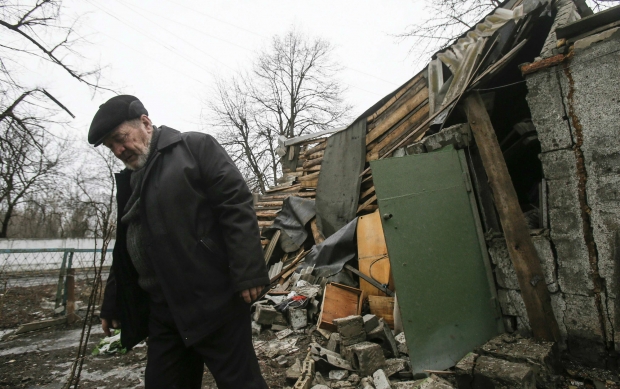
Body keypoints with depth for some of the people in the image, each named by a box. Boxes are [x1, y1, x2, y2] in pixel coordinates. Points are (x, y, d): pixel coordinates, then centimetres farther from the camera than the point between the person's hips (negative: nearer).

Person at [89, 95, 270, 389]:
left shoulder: (195, 147, -3)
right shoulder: (129, 182, 19)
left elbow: (236, 205, -14)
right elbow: (125, 250, 25)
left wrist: (247, 274, -20)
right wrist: (113, 306, 27)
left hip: (213, 300, -7)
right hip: (163, 311, 8)